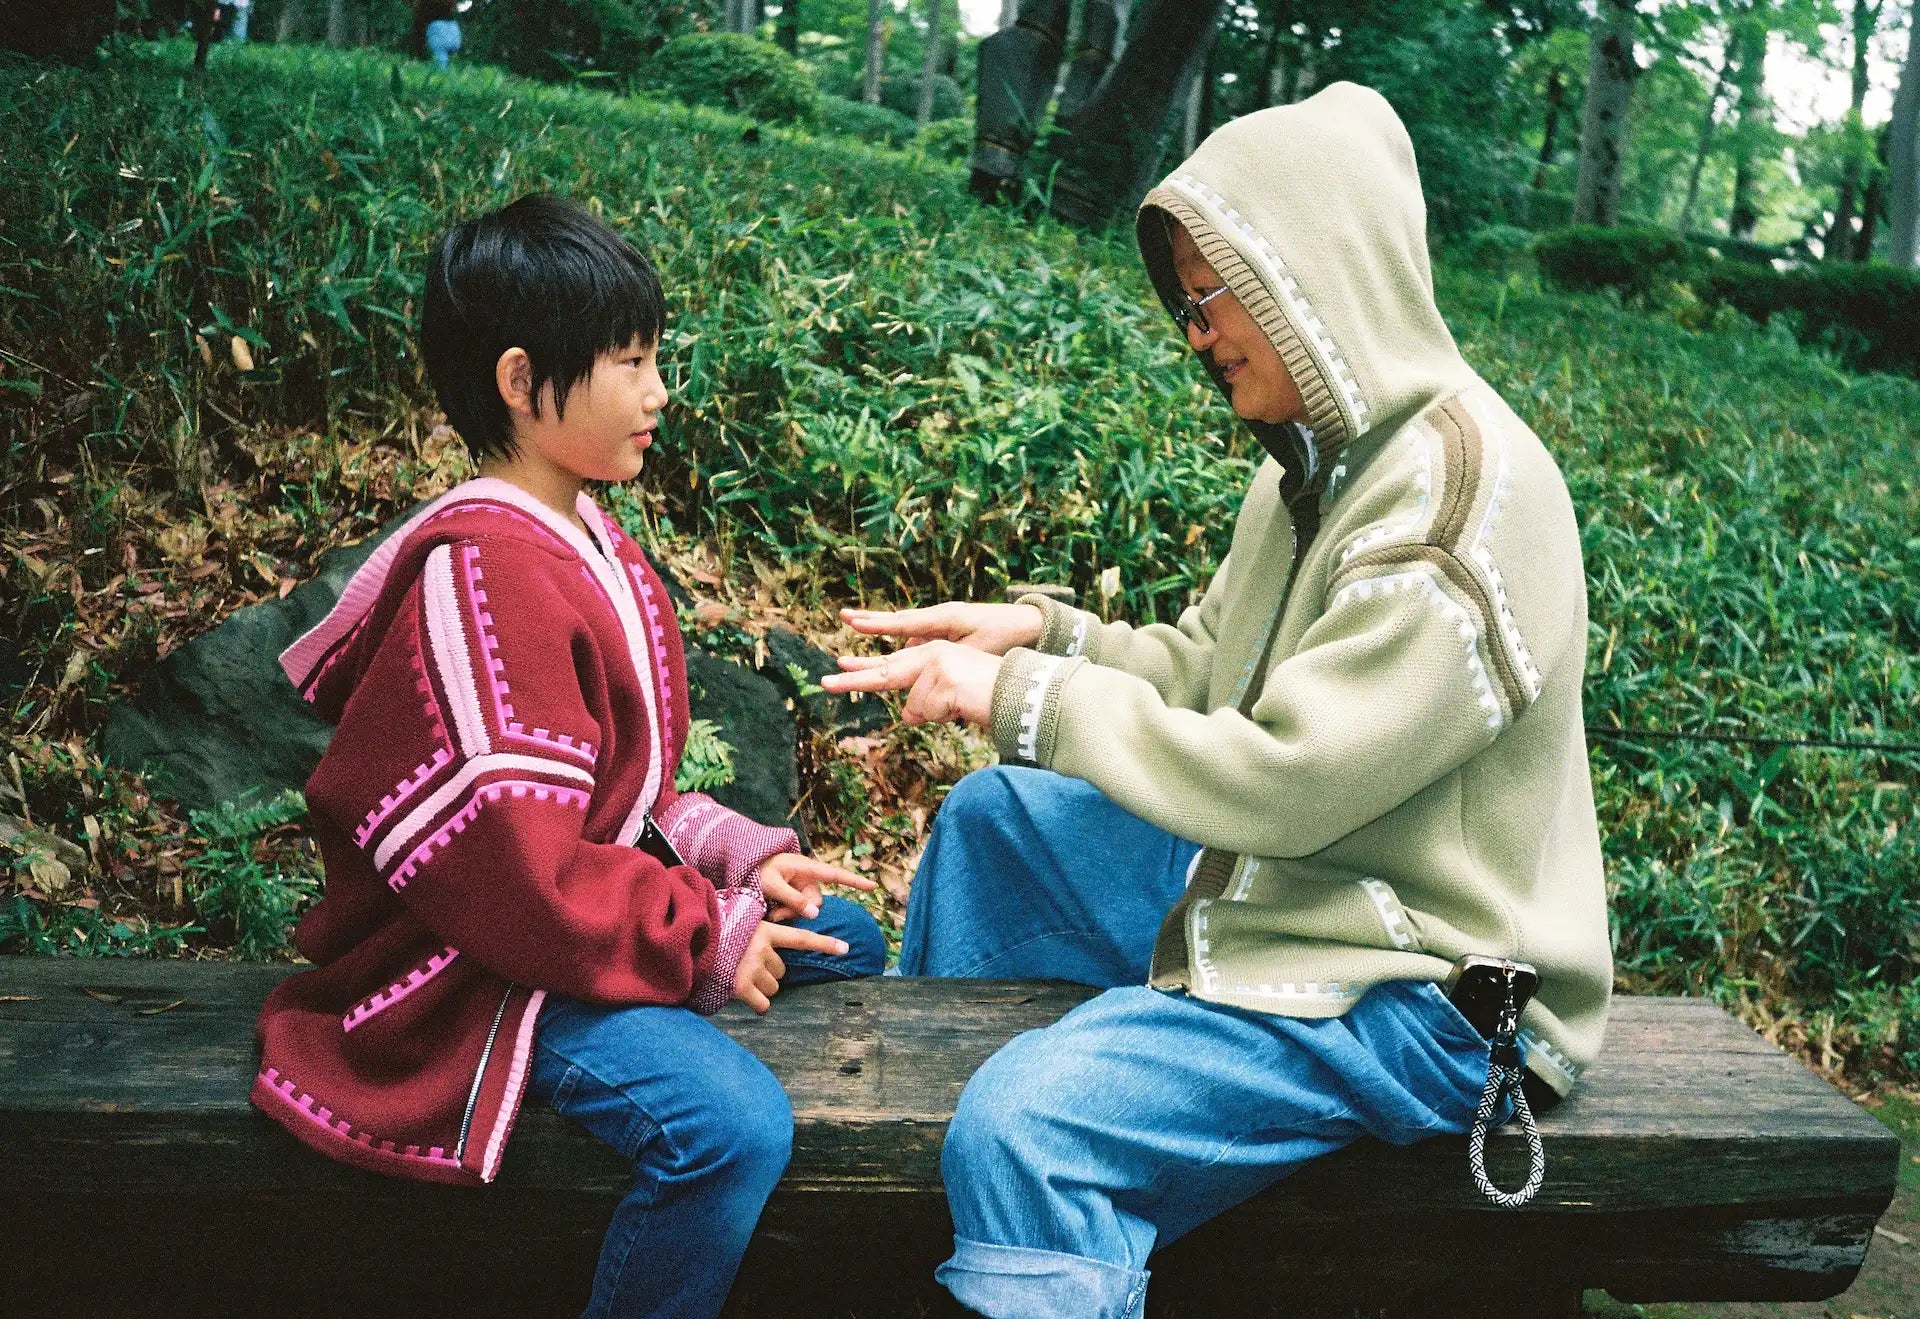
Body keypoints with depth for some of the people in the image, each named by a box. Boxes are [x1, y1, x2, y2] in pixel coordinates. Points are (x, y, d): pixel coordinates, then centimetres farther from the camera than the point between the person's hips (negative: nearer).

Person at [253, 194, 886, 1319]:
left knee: (846, 938, 15)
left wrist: (734, 854, 1)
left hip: (587, 903, 11)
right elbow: (509, 871, -27)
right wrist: (706, 939, -17)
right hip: (480, 972, -11)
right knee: (734, 1127, -28)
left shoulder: (586, 541, 10)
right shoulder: (482, 574, -24)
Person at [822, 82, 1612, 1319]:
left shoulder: (1458, 500, -23)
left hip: (1421, 992, -10)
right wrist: (1041, 633, -4)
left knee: (1027, 1127, -29)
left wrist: (1024, 696, -20)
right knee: (991, 817, 18)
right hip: (1278, 883, 10)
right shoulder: (1324, 462, 8)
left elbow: (1277, 782, -27)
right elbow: (1202, 670, 13)